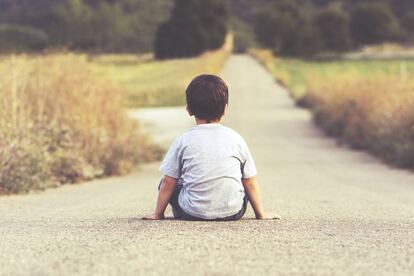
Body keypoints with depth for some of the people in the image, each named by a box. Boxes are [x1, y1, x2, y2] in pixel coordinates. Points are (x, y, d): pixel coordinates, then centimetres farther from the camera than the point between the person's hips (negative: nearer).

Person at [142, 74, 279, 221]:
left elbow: (168, 182, 3)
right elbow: (250, 182, 8)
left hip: (193, 213, -1)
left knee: (164, 184, 21)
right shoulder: (236, 139, 3)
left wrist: (158, 214, 15)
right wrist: (261, 214, 20)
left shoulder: (183, 141, -1)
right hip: (233, 212, 1)